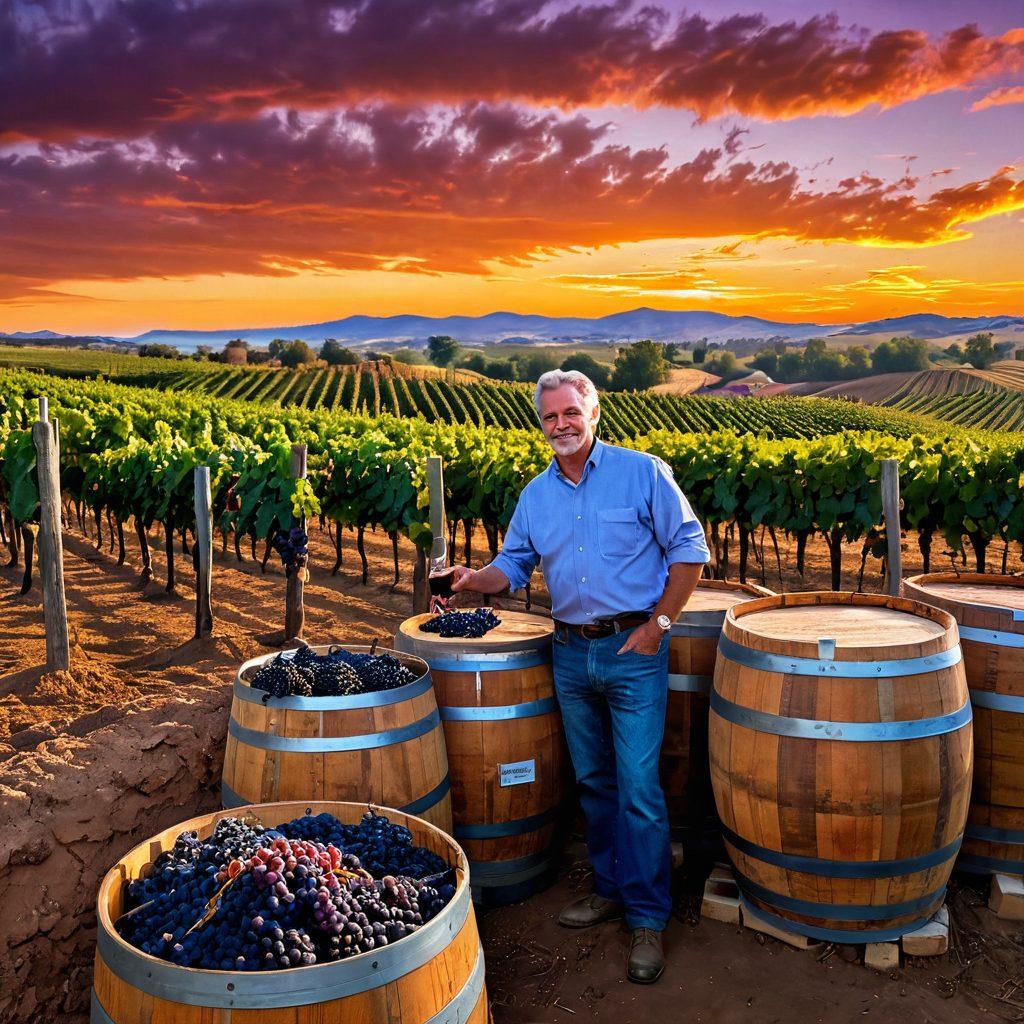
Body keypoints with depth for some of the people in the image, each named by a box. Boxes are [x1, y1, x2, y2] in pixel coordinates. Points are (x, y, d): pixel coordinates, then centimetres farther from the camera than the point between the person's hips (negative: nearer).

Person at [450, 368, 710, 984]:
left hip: (634, 650, -5)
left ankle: (648, 917, 7)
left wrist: (659, 622, -10)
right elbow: (514, 565, 14)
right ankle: (612, 887, 31)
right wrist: (476, 580, -6)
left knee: (638, 788, -5)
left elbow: (690, 549, -4)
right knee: (593, 781, 15)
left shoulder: (642, 473, -6)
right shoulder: (536, 495, 9)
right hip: (571, 653, 5)